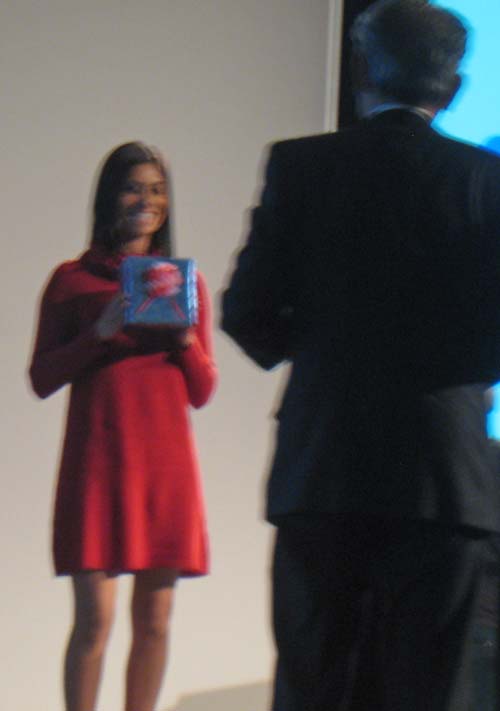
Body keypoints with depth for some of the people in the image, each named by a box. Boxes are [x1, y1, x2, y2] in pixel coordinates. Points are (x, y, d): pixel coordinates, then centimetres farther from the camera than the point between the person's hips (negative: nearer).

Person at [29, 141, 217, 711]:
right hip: (97, 457, -3)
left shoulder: (186, 282, 13)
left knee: (154, 620, 3)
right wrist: (101, 330, -10)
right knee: (95, 618, -9)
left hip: (166, 462, 3)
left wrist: (184, 337, -4)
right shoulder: (73, 280, 6)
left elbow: (202, 392, 14)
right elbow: (42, 379, 2)